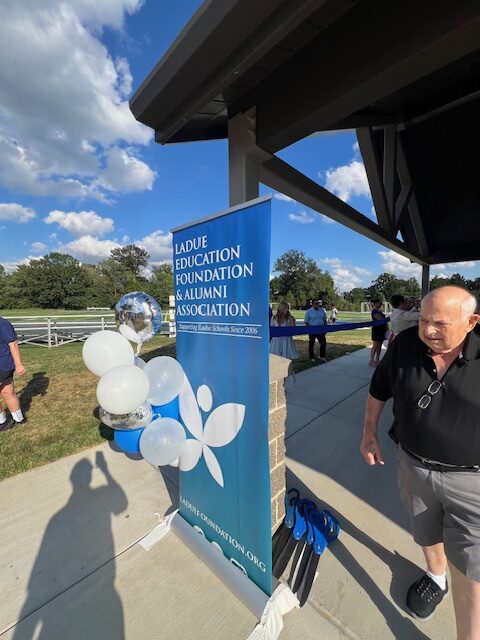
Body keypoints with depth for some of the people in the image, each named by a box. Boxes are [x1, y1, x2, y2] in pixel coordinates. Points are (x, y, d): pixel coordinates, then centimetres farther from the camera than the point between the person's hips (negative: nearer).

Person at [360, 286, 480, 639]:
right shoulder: (404, 345, -13)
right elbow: (378, 392, 0)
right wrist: (370, 435, 3)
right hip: (414, 465, 3)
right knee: (426, 532, 28)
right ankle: (435, 577, 58)